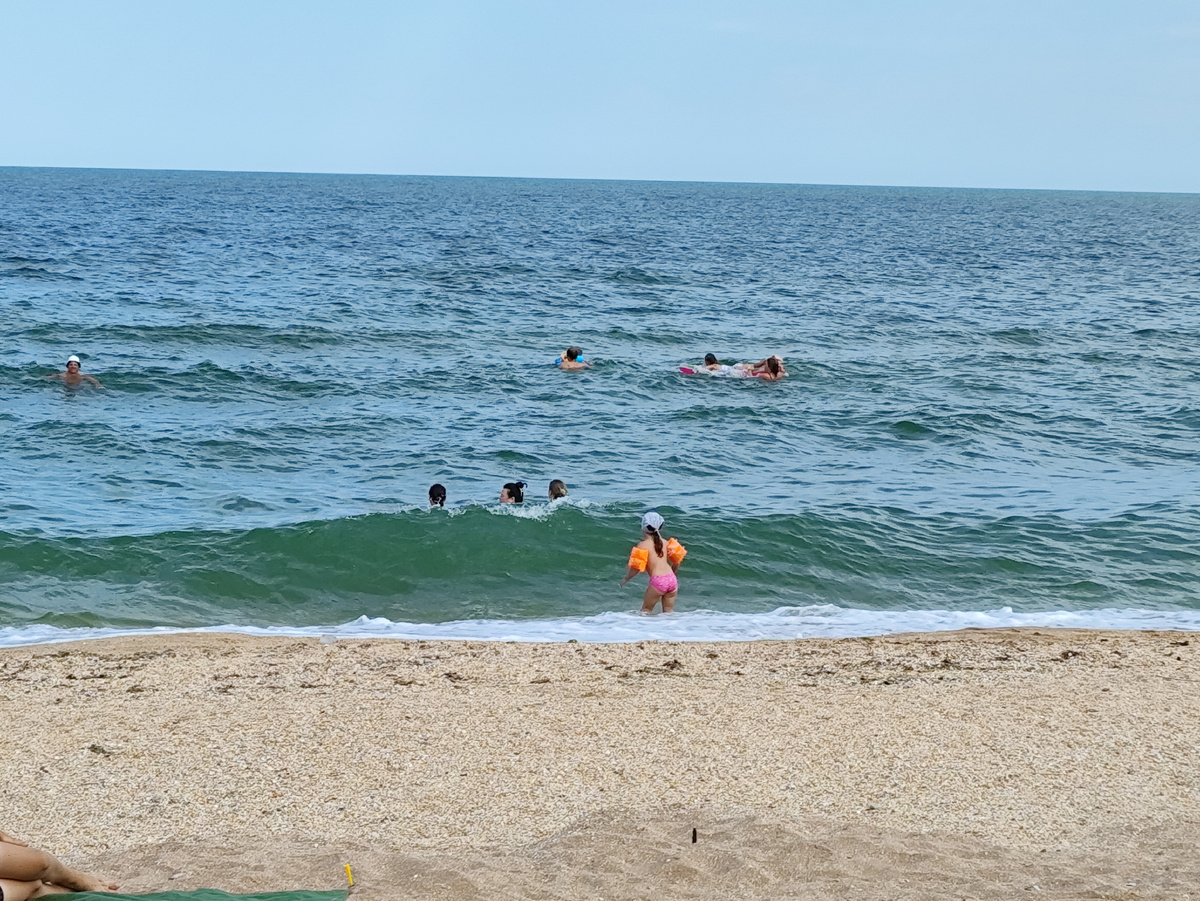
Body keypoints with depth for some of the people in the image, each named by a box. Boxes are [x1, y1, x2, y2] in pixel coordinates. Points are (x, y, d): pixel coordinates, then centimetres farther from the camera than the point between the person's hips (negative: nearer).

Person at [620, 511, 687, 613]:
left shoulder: (643, 545, -2)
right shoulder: (665, 542, 13)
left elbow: (636, 568, -5)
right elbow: (676, 560, 16)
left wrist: (625, 579, 11)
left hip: (658, 581, -5)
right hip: (672, 580, 5)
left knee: (646, 610, 10)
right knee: (668, 611, 15)